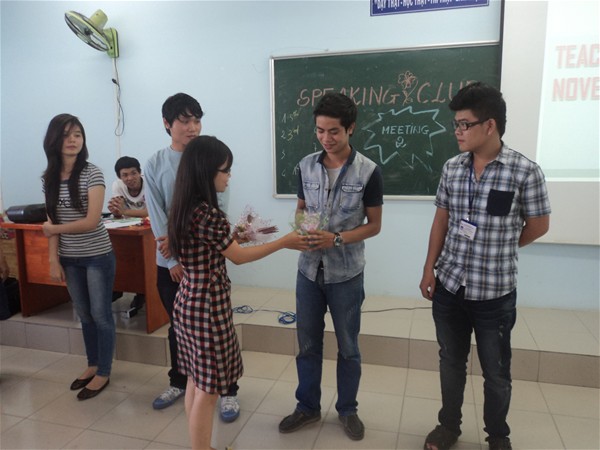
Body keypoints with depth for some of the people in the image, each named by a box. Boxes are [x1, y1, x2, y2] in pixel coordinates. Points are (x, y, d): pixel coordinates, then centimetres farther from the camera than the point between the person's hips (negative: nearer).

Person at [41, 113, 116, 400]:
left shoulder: (92, 174, -14)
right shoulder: (49, 178, 3)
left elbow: (91, 221, -19)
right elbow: (53, 221, 4)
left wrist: (53, 229, -6)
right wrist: (53, 260, -1)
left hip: (97, 256, -5)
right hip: (69, 259, 5)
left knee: (101, 315, 5)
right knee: (84, 315, 17)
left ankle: (103, 373, 20)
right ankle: (92, 365, 35)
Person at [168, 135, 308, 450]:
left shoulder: (184, 208, 5)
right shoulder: (207, 213, -23)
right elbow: (238, 257, -13)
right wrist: (283, 242, -4)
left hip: (188, 302, 10)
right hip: (207, 305, -10)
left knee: (196, 383, 20)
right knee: (207, 390, 6)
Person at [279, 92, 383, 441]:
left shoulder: (369, 172, -10)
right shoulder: (306, 166, 0)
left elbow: (374, 225, -6)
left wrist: (336, 239, -20)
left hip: (346, 274, -3)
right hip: (309, 270, 3)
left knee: (348, 348, 13)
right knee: (308, 344, 15)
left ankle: (348, 410, 35)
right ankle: (308, 407, 36)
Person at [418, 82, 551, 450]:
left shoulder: (525, 171, -13)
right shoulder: (452, 168, 0)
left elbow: (538, 226, -3)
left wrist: (497, 251, 7)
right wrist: (429, 269, 4)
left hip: (495, 292, -3)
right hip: (449, 286, 4)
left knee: (496, 371, 14)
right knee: (451, 361, 18)